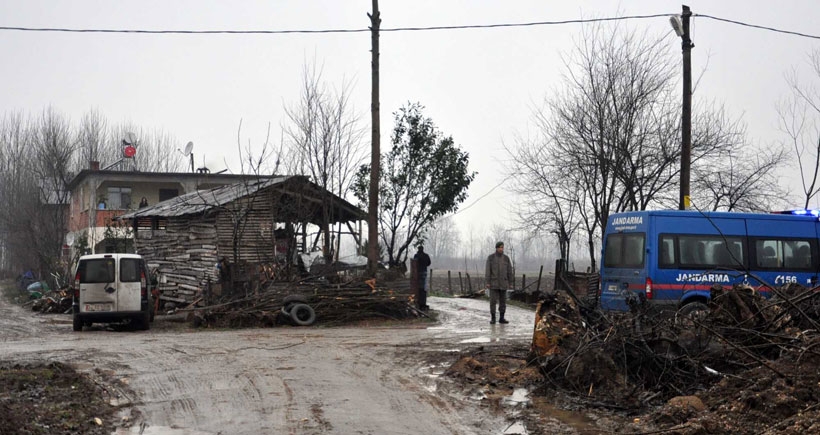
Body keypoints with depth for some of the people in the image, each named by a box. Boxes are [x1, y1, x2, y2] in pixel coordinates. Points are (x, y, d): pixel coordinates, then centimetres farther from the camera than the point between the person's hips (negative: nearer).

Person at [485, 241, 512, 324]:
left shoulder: (506, 258, 3)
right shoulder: (490, 257, -5)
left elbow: (509, 271, 6)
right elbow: (487, 270, -8)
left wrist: (510, 283, 4)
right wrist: (487, 282, -13)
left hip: (503, 283, 3)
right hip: (493, 283, -3)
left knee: (503, 301, 4)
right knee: (493, 300, -4)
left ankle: (501, 318, 12)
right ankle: (493, 318, 3)